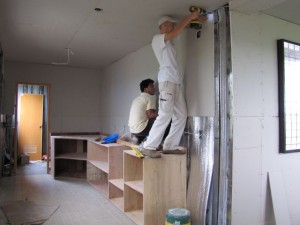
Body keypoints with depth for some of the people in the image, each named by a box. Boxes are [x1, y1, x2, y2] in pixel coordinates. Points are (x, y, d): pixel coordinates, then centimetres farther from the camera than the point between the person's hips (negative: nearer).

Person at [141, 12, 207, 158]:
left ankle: (170, 146, 5)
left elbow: (180, 29, 30)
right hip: (166, 81, -9)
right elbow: (175, 32, -12)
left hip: (176, 82, 9)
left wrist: (194, 18, 16)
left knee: (181, 115, 3)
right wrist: (190, 17, -4)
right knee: (165, 115, -16)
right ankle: (148, 147, -12)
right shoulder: (157, 39, 3)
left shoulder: (169, 41, 27)